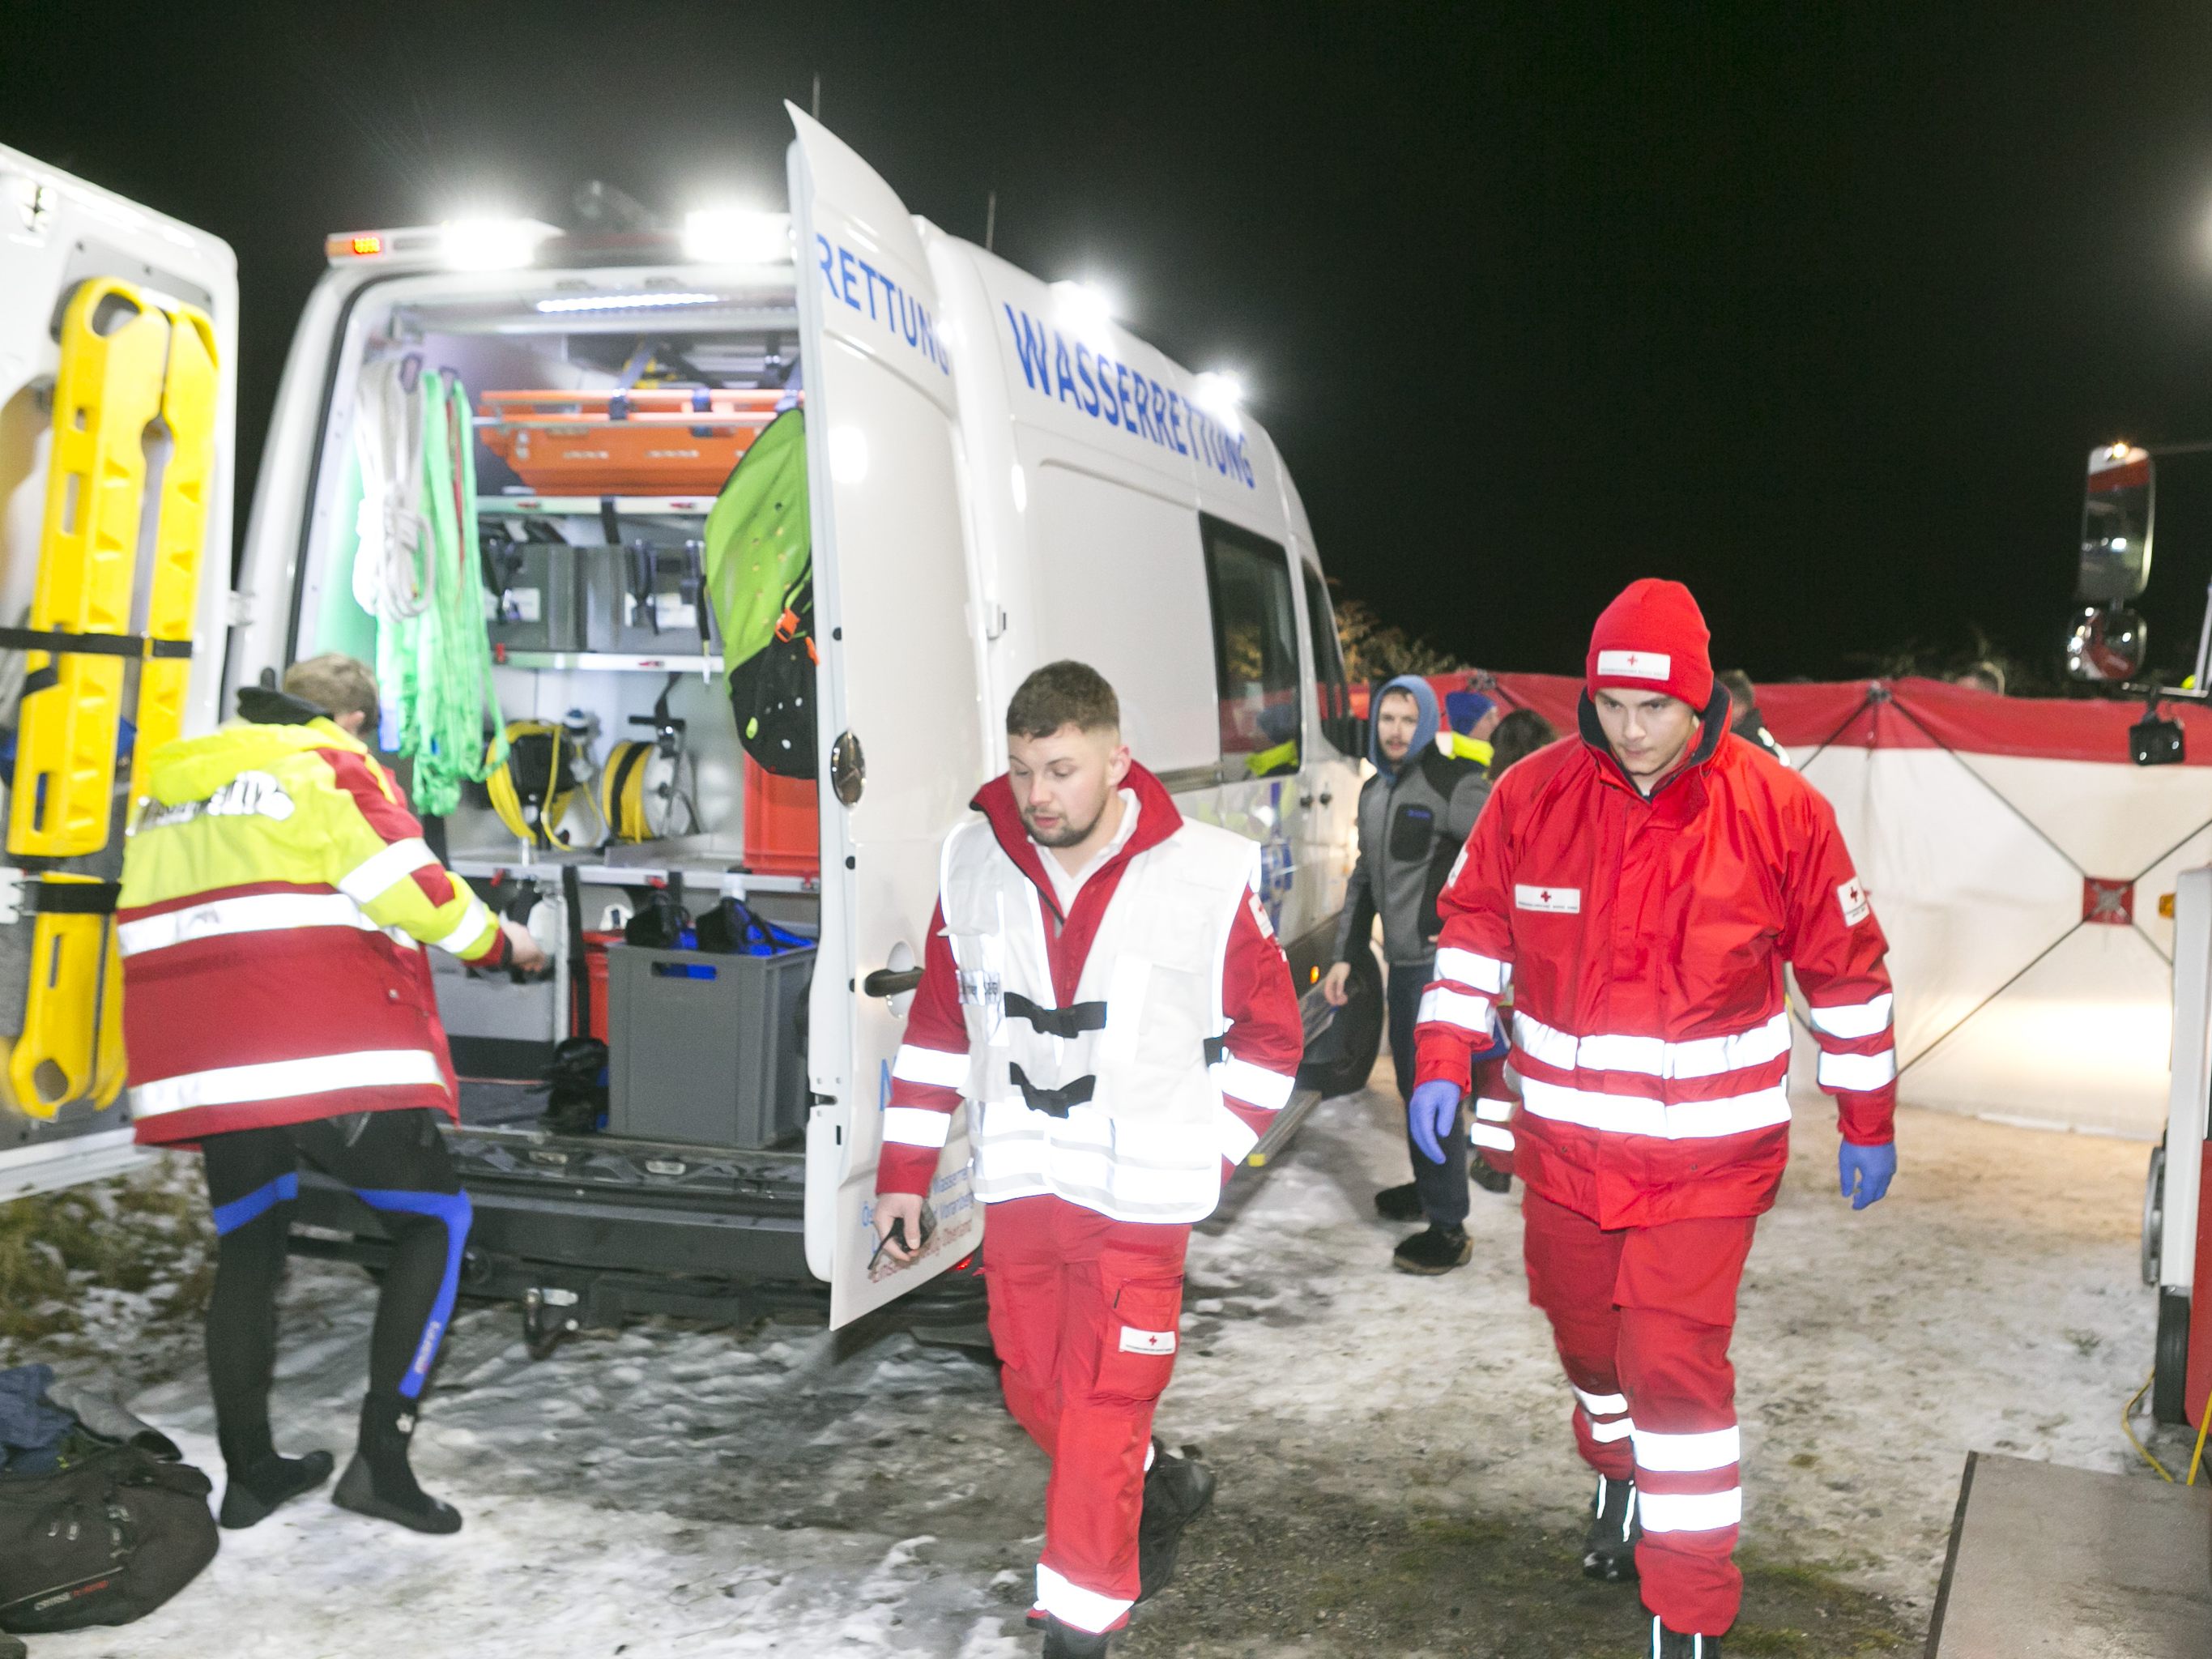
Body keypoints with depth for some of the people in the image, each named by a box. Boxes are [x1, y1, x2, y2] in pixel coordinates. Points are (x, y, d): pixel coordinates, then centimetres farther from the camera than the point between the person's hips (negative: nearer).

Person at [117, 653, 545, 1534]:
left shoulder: (173, 781, 21)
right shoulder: (333, 768, -1)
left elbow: (157, 924, 24)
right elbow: (416, 892, -8)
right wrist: (500, 943, 8)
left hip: (202, 1068, 7)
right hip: (335, 1057, -6)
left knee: (247, 1250, 19)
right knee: (433, 1220, 6)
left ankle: (248, 1471, 25)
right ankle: (381, 1457, -2)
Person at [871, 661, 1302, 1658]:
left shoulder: (1208, 879, -13)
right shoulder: (974, 867, -2)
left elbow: (1270, 1035, 0)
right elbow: (937, 1028, 7)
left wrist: (1201, 1159, -3)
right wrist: (904, 1173, 6)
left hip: (1138, 1200, -5)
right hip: (1018, 1187, 5)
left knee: (1099, 1417, -3)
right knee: (1035, 1391, 17)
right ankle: (1161, 1490, 44)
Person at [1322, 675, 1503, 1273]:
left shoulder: (1453, 784, -13)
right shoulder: (1374, 791, 14)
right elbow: (1364, 878, 21)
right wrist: (1345, 955, 19)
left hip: (1439, 961, -9)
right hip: (1401, 961, 9)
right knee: (1412, 1080, 20)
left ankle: (1449, 1229, -2)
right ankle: (1427, 1188, 37)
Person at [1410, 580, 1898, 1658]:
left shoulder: (1779, 811, -11)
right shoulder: (1532, 797, -6)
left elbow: (1847, 971, 0)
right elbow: (1473, 931, 5)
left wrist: (1868, 1122, 6)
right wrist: (1443, 1064, -3)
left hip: (1706, 1154, -3)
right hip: (1564, 1140, 3)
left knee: (1674, 1365, -9)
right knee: (1587, 1338, 20)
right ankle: (1621, 1478, 52)